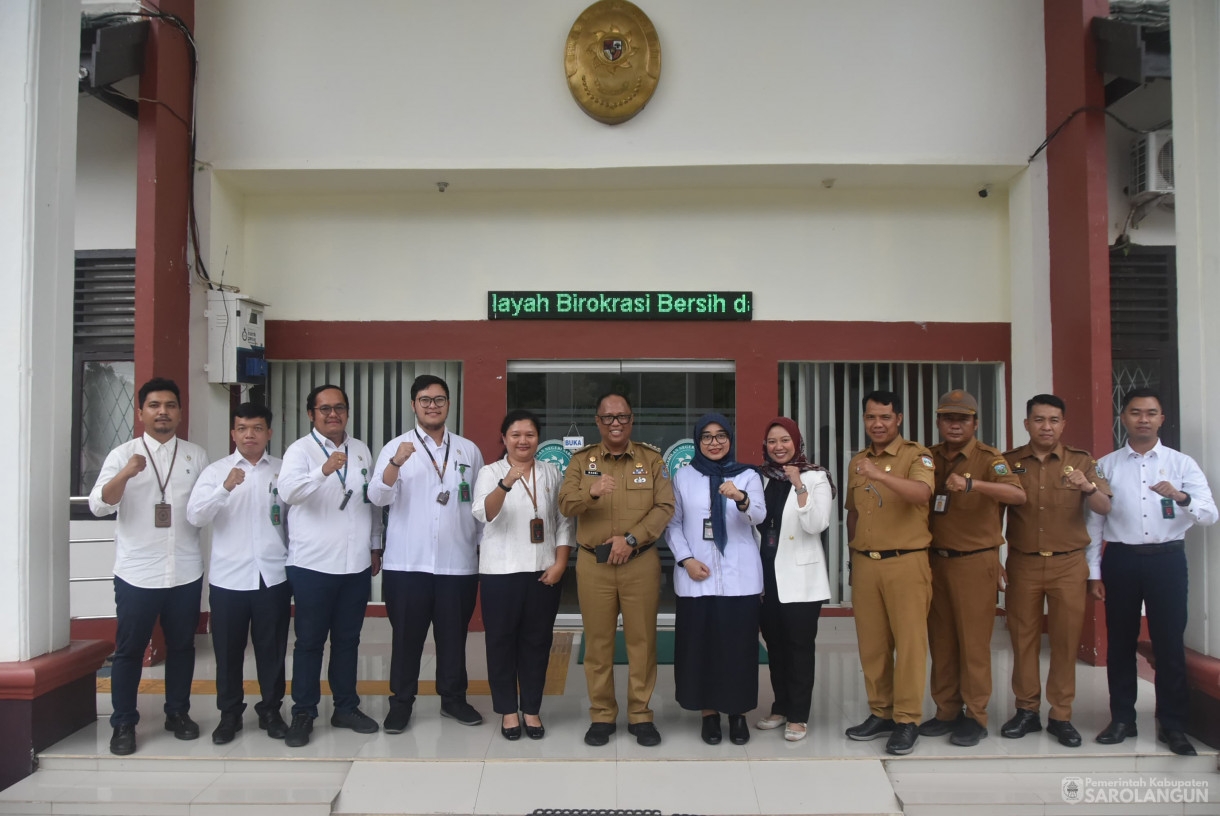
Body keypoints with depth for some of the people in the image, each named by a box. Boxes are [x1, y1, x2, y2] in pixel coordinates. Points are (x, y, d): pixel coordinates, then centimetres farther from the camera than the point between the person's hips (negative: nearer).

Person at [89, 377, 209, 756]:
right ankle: (123, 724, 18)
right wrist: (125, 475, -26)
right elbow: (99, 505, -11)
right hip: (137, 573, -2)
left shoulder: (196, 455, 7)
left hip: (186, 572, 2)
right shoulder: (123, 455, -1)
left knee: (182, 645, 12)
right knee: (130, 649, 5)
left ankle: (178, 712, 27)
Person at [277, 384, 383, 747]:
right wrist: (324, 471, -40)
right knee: (310, 640, 5)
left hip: (356, 564, 5)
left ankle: (346, 707, 26)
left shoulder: (361, 450, 11)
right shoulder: (301, 450, -5)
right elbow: (288, 491, -24)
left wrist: (375, 547, 16)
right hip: (313, 564, -4)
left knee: (348, 638, 14)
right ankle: (303, 714, 17)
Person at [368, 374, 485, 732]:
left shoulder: (468, 450, 9)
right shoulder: (396, 447, 2)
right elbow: (378, 497, -11)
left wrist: (483, 547, 9)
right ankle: (401, 702, 19)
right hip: (407, 562, -2)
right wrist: (396, 463, -27)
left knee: (453, 634, 11)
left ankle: (453, 698, 25)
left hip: (458, 562, 2)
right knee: (406, 635, 6)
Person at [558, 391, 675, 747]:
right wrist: (590, 492, -26)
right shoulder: (581, 460, 7)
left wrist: (631, 538, -14)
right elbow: (565, 504, -5)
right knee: (598, 641, 6)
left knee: (641, 640, 4)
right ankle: (601, 715, 19)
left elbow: (664, 507, -3)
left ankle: (640, 715, 17)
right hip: (593, 564, 1)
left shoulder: (651, 459, 5)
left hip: (641, 562, 0)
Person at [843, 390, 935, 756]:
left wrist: (879, 475, -36)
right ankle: (880, 712, 22)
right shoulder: (856, 462, 14)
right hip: (865, 564, 5)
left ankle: (907, 721, 8)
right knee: (871, 643, 9)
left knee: (909, 642, -2)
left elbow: (922, 492, -24)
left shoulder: (915, 455, -4)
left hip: (906, 562, -5)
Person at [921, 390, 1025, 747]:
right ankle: (946, 711, 21)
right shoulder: (929, 458, 8)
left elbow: (1017, 494, -25)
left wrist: (972, 484, -40)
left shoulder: (988, 458, -7)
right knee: (941, 640, 10)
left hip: (974, 561, -5)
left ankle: (975, 717, 11)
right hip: (936, 560, 5)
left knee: (974, 641, -1)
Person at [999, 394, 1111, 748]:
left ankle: (1061, 716, 13)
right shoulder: (1009, 462, 4)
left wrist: (1088, 488, -28)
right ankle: (1026, 711, 15)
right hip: (1022, 563, 0)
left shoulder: (1080, 461, 4)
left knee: (1066, 640, 2)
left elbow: (1104, 508, -7)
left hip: (1068, 563, 0)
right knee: (1023, 638, 3)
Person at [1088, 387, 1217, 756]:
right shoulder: (1106, 466, 5)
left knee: (1170, 643, 4)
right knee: (1120, 642, 9)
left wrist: (1180, 497, -27)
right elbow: (1094, 521, 6)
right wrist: (1093, 572, 2)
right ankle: (1122, 719, 23)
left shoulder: (1182, 464, 4)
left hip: (1167, 559, -1)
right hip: (1121, 559, 1)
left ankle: (1172, 725, 18)